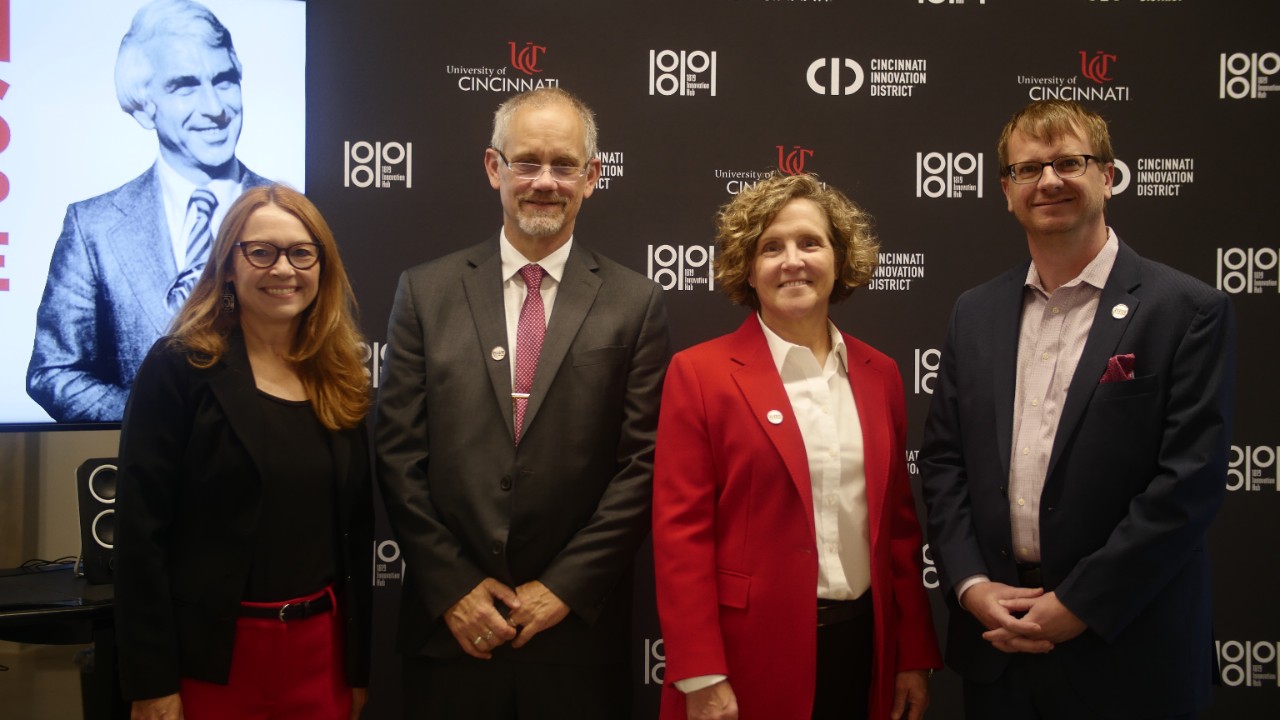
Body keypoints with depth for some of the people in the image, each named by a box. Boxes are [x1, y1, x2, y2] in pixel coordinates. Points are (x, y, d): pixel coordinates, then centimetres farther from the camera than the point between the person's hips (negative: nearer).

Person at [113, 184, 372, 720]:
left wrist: (359, 667, 10)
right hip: (211, 654, -4)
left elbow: (356, 532, 10)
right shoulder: (179, 367, -7)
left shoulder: (343, 383, 6)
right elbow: (141, 531, -10)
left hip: (320, 648, 4)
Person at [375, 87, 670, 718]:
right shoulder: (425, 292, 2)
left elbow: (642, 463, -4)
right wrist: (452, 587, -6)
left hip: (577, 630, -1)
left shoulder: (635, 303, -1)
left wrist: (565, 586, -9)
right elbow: (398, 453, 0)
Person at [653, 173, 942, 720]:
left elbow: (898, 522, 10)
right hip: (749, 654, -4)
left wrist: (915, 655, 9)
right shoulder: (700, 373, -6)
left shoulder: (879, 374, 7)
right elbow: (680, 532, -9)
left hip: (865, 647, 4)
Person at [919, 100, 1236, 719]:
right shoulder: (975, 314, 7)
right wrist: (970, 585, -6)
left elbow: (1190, 482, -12)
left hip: (1122, 652, -3)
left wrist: (1078, 605, -14)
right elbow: (943, 459, 6)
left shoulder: (1187, 311, -7)